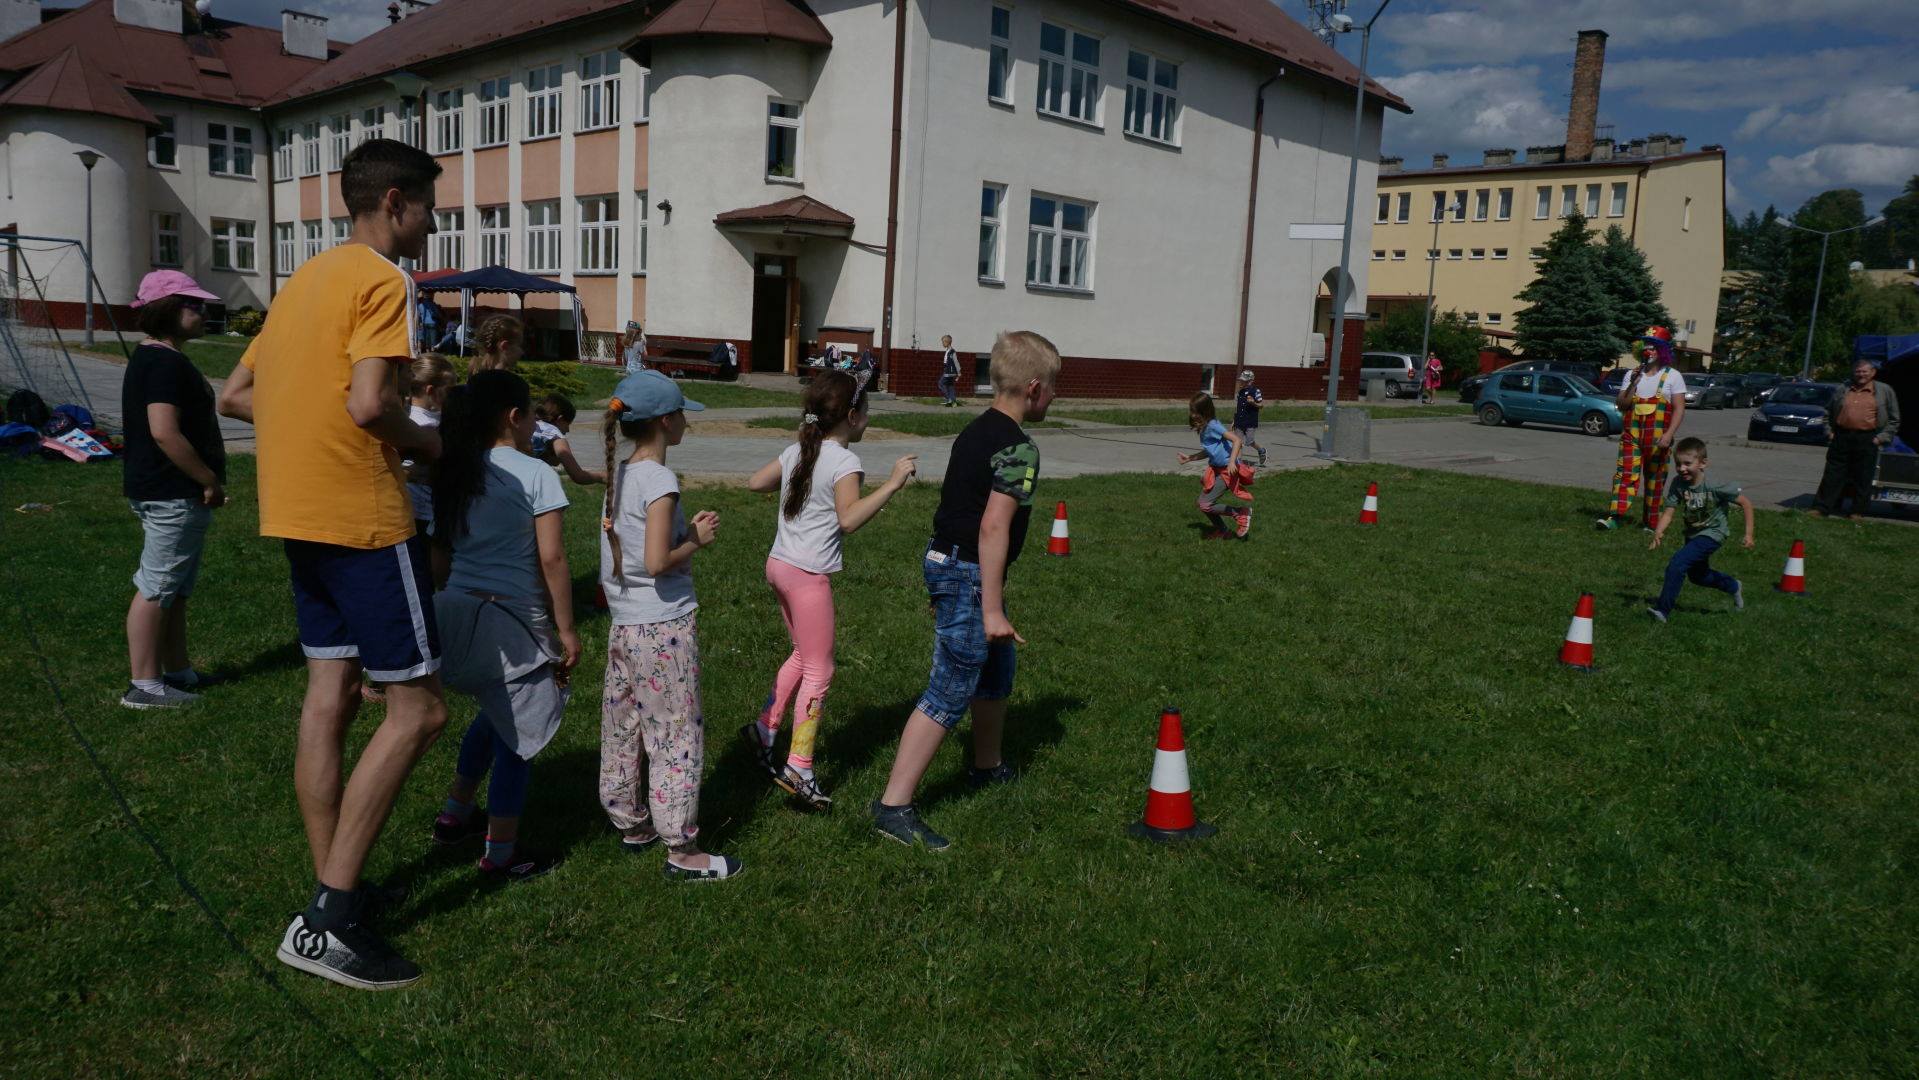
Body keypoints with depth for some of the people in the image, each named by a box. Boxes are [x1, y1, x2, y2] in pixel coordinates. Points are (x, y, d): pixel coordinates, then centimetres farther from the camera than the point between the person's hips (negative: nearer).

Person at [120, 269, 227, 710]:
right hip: (173, 495, -11)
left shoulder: (151, 357, 16)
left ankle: (177, 671, 27)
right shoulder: (166, 363, -18)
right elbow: (165, 432, -27)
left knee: (176, 588, 17)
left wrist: (205, 479, 19)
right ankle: (143, 684, 3)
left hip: (168, 492, 11)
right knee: (157, 587, -4)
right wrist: (211, 480, -20)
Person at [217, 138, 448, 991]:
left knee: (330, 696, 11)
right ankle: (328, 920, -4)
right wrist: (424, 441, -4)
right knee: (418, 710, -4)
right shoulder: (382, 279, -10)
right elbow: (370, 403, -23)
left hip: (298, 513, 9)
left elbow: (234, 396, 19)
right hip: (363, 516, -9)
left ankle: (332, 897, 18)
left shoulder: (305, 279, 17)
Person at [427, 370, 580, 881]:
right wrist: (566, 629, -8)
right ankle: (501, 854, 15)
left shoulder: (453, 475, 8)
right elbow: (552, 560, -14)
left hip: (455, 613, 7)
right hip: (513, 625, -7)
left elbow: (439, 560, 11)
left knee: (495, 711, 29)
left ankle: (456, 813, 38)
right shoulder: (535, 475, -11)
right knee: (514, 733, 7)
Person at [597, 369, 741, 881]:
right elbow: (657, 562, -24)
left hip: (623, 625, 9)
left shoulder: (618, 476, 8)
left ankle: (630, 824, 34)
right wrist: (697, 541, -8)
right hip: (664, 629, -9)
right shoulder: (660, 481, -17)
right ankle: (682, 851, 8)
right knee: (677, 736, 0)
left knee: (624, 731, 18)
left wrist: (687, 531, 8)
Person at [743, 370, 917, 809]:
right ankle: (799, 768, 0)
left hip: (779, 564, 8)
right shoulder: (844, 463, -15)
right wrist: (892, 484, -29)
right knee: (818, 671, 0)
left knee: (804, 655, 24)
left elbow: (755, 482, 21)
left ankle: (765, 729, 27)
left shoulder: (796, 452, 8)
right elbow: (849, 519, -30)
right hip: (808, 575, -8)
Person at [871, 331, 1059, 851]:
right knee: (950, 694, -5)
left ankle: (987, 766, 45)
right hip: (970, 576, -10)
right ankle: (894, 805, -2)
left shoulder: (976, 431, 11)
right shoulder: (1018, 447, -18)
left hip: (946, 560, 10)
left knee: (998, 667, 26)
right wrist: (992, 609, -23)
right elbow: (994, 526, -25)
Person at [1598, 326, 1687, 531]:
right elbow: (1622, 406, 5)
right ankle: (1616, 516, -22)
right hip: (1631, 435, 2)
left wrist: (1669, 435, -17)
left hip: (1658, 439, -2)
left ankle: (1650, 522, 15)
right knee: (1626, 474, -12)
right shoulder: (1632, 375, 10)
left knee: (1655, 479, 6)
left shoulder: (1672, 376, 0)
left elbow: (1679, 409, -5)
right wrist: (1633, 384, -9)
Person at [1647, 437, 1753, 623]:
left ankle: (1662, 609, -21)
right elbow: (1668, 511, -20)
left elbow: (1746, 503, -15)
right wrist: (1657, 532, -38)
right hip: (1692, 534, 7)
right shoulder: (1678, 484, -15)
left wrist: (1749, 534, -15)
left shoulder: (1715, 486, -26)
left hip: (1712, 534, -7)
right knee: (1696, 576, 26)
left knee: (1677, 563, -26)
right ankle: (1733, 586, 54)